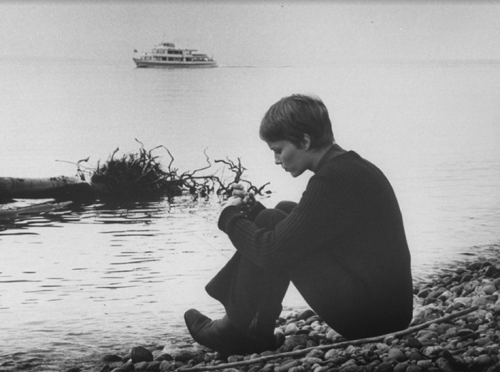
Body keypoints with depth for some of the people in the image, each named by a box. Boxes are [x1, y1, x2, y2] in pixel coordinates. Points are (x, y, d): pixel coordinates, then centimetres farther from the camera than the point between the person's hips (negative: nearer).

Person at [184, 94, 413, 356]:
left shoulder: (334, 179, -19)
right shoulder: (351, 167, 12)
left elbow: (274, 251, -19)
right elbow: (291, 231, 21)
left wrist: (231, 217, -2)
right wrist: (252, 210, 8)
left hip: (368, 314, -10)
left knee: (271, 223, -7)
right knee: (284, 212, 16)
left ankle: (236, 332, 8)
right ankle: (258, 332, 16)